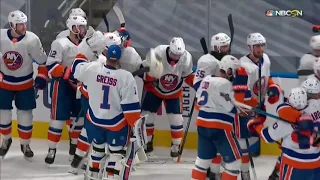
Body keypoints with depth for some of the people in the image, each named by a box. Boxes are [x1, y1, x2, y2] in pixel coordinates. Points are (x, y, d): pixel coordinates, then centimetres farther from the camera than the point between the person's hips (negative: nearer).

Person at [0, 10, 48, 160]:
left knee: (25, 116, 4)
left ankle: (25, 144, 23)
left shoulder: (32, 39, -21)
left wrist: (42, 77, -13)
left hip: (25, 84, -1)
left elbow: (42, 61, -9)